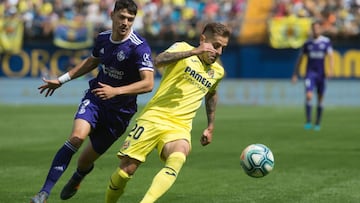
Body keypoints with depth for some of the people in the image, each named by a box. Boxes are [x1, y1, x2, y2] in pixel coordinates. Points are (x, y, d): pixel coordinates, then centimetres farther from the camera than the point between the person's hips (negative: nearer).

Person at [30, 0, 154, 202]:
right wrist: (62, 80, 25)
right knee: (77, 136, -25)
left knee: (87, 159, 8)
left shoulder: (139, 47, -20)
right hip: (95, 98, 3)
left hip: (120, 109, -3)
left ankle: (76, 179, 49)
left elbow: (148, 83, -29)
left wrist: (116, 91, -40)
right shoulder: (103, 38, -1)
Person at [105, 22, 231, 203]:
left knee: (178, 157, -32)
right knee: (127, 168, -5)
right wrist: (193, 52, -26)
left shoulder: (217, 72, 16)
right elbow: (158, 61, -21)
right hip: (153, 118, -3)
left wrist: (210, 127, 35)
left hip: (179, 128, 3)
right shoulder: (183, 48, 1)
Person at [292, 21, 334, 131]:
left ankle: (317, 123, 21)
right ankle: (308, 122, -15)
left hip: (321, 73, 0)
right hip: (310, 73, 0)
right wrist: (295, 74, 7)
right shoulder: (308, 43, 4)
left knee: (320, 99, 8)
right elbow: (300, 58, 11)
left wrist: (331, 70, -25)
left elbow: (330, 56, -8)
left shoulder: (326, 41, -1)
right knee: (308, 96, -18)